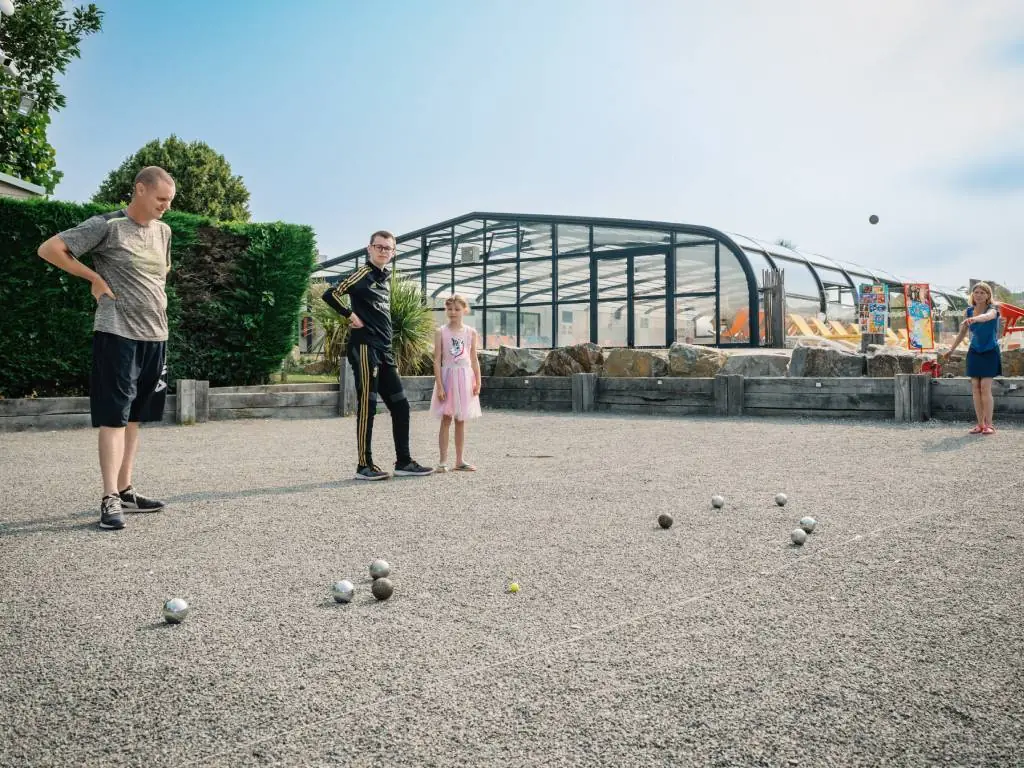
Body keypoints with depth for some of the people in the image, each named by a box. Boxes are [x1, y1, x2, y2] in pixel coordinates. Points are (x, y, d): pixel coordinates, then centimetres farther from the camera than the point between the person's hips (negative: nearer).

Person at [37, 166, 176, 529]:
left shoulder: (163, 231, 13)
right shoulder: (106, 225, -7)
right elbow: (49, 249, -8)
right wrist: (95, 278, -8)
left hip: (155, 337, 7)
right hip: (118, 335, -6)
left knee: (134, 418, 11)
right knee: (114, 417, -5)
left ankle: (126, 490, 18)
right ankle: (110, 498, -2)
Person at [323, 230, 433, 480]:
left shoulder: (386, 277, 18)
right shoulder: (364, 274, -6)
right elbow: (330, 294, -14)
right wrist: (351, 315, -10)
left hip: (384, 351, 8)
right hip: (365, 348, -8)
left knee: (400, 405, 8)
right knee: (367, 406, -5)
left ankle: (403, 462, 14)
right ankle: (364, 466, 2)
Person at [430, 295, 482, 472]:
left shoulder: (471, 332, 5)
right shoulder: (441, 332, -3)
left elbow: (474, 360, 7)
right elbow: (437, 360, -6)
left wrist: (478, 382, 0)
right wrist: (439, 386, -12)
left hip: (465, 378, 3)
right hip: (448, 376, -2)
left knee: (460, 421, 8)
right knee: (446, 419, -2)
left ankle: (460, 460, 15)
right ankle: (443, 461, 2)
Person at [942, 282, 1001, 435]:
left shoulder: (993, 309, -12)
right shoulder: (970, 310, 3)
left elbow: (988, 316, -38)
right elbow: (962, 332, 14)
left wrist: (974, 319, -59)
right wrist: (951, 350, 16)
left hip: (990, 353, -4)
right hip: (974, 352, 4)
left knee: (985, 388, -11)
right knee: (975, 388, 1)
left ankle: (989, 425, -4)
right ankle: (980, 424, 6)